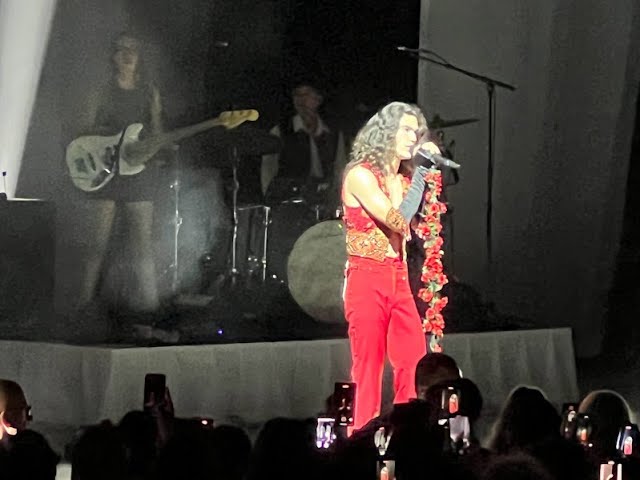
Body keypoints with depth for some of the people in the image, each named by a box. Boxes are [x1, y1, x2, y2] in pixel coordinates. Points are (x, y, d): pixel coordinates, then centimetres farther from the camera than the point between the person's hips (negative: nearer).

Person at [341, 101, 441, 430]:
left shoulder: (404, 178, 14)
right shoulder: (361, 175, -8)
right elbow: (398, 221, -18)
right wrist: (421, 171, -14)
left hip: (399, 280, 7)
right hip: (367, 279, -7)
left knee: (415, 366, -2)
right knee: (369, 369, -6)